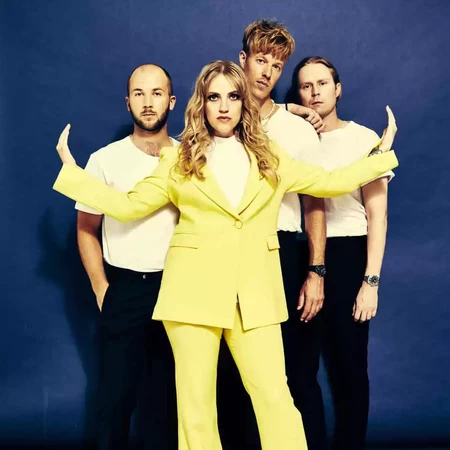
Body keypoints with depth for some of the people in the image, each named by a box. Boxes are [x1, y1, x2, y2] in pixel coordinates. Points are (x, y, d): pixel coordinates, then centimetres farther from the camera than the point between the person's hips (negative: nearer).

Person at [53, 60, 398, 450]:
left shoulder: (271, 158, 14)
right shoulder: (179, 160, 9)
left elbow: (329, 182, 15)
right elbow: (127, 204, 8)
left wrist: (383, 154, 15)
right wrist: (71, 169, 6)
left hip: (255, 292, 1)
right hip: (195, 290, -1)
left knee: (276, 397, -4)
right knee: (195, 403, 2)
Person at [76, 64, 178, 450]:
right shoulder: (105, 159, -1)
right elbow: (86, 229, 3)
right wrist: (102, 291, -3)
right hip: (124, 290, -1)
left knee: (168, 394, 10)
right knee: (116, 393, 3)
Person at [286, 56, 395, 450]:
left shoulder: (363, 139, 1)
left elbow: (377, 214, -2)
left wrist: (371, 281, -9)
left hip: (347, 257, -2)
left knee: (348, 368, 5)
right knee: (299, 368, 5)